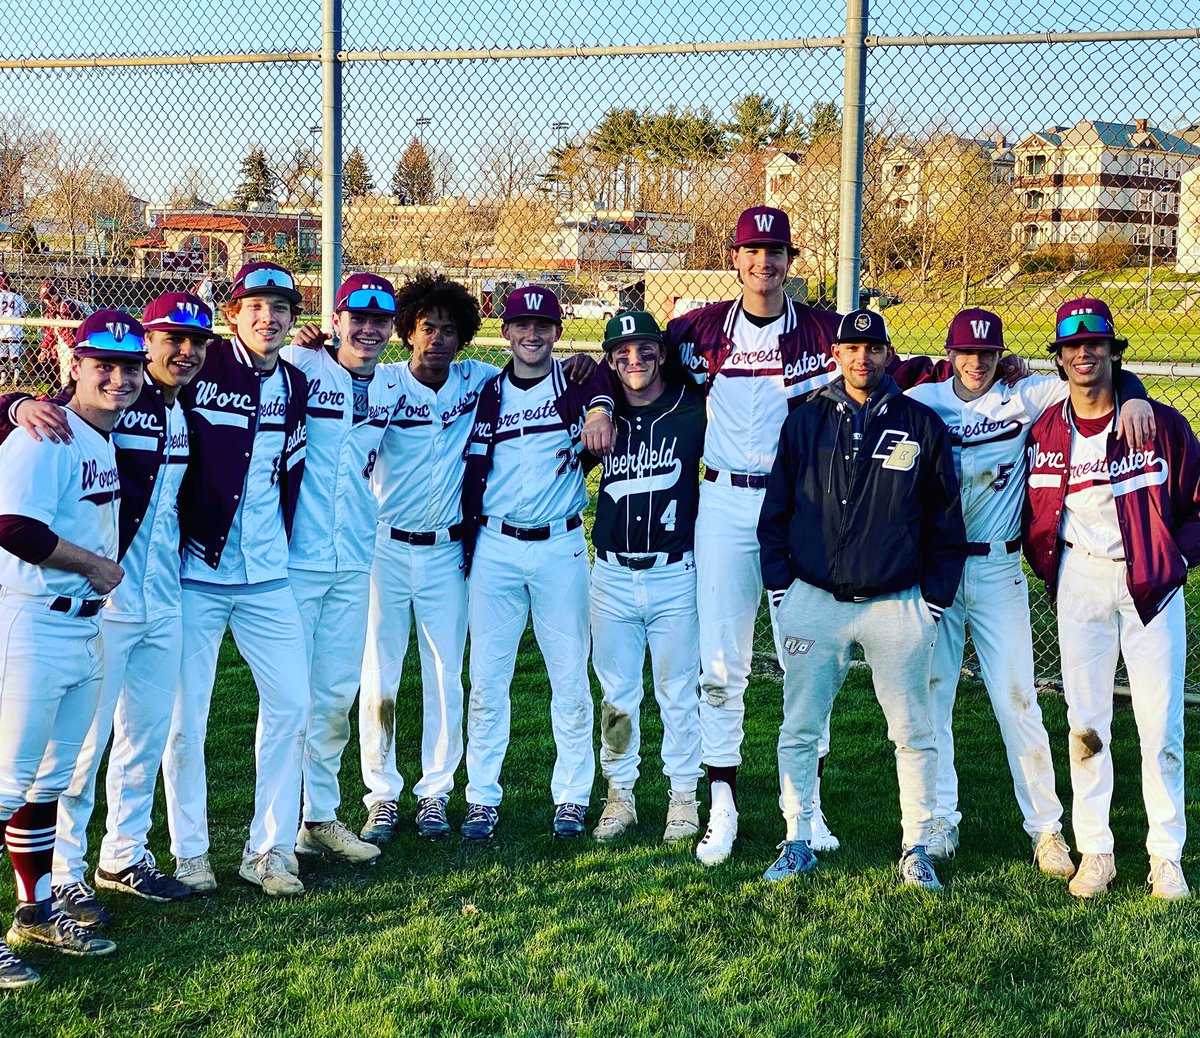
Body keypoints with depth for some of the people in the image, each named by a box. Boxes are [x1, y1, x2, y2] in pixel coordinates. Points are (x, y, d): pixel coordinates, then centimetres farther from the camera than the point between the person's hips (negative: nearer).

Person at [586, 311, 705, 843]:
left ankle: (683, 798, 18)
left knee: (678, 691, 6)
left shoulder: (693, 409, -3)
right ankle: (620, 796, 21)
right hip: (612, 576, 2)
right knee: (616, 694, 9)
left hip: (674, 574, -2)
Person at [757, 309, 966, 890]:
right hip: (814, 601, 1)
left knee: (913, 733, 4)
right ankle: (798, 842, 18)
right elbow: (775, 510, 10)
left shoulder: (923, 426, 3)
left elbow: (946, 520, 7)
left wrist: (934, 598, 2)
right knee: (799, 731, 6)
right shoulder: (805, 422, 5)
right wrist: (781, 585, 4)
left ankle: (916, 848, 16)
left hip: (898, 606, -1)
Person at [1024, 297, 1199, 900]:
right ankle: (1094, 851, 13)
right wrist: (1049, 566, 6)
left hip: (1151, 582, -2)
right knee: (1085, 721, 3)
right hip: (1080, 582, 2)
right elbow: (1033, 511, 17)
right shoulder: (1044, 432, 5)